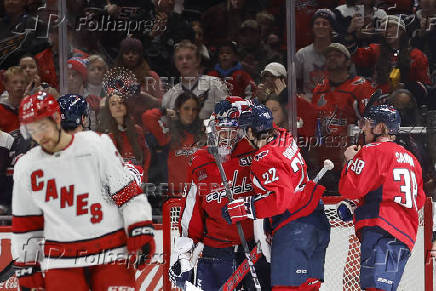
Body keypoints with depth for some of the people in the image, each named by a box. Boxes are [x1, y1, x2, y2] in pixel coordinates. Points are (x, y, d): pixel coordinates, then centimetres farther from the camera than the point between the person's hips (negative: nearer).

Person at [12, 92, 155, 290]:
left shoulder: (97, 145, -2)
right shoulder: (25, 168, 8)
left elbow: (127, 191, -2)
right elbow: (26, 222, 15)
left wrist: (141, 233, -8)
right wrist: (26, 267, 14)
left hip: (110, 254, -2)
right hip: (61, 262, 2)